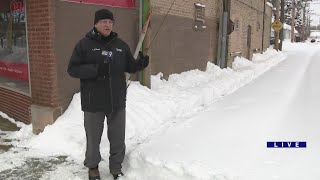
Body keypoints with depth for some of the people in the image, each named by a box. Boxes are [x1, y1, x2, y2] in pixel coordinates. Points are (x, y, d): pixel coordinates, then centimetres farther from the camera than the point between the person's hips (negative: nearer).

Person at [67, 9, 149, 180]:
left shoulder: (121, 45, 5)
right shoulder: (84, 44, -6)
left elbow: (129, 67, 10)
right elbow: (72, 69, -10)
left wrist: (140, 63, -12)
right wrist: (95, 69, -25)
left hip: (117, 101, 3)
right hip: (93, 103, -3)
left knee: (118, 138, 15)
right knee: (93, 138, 15)